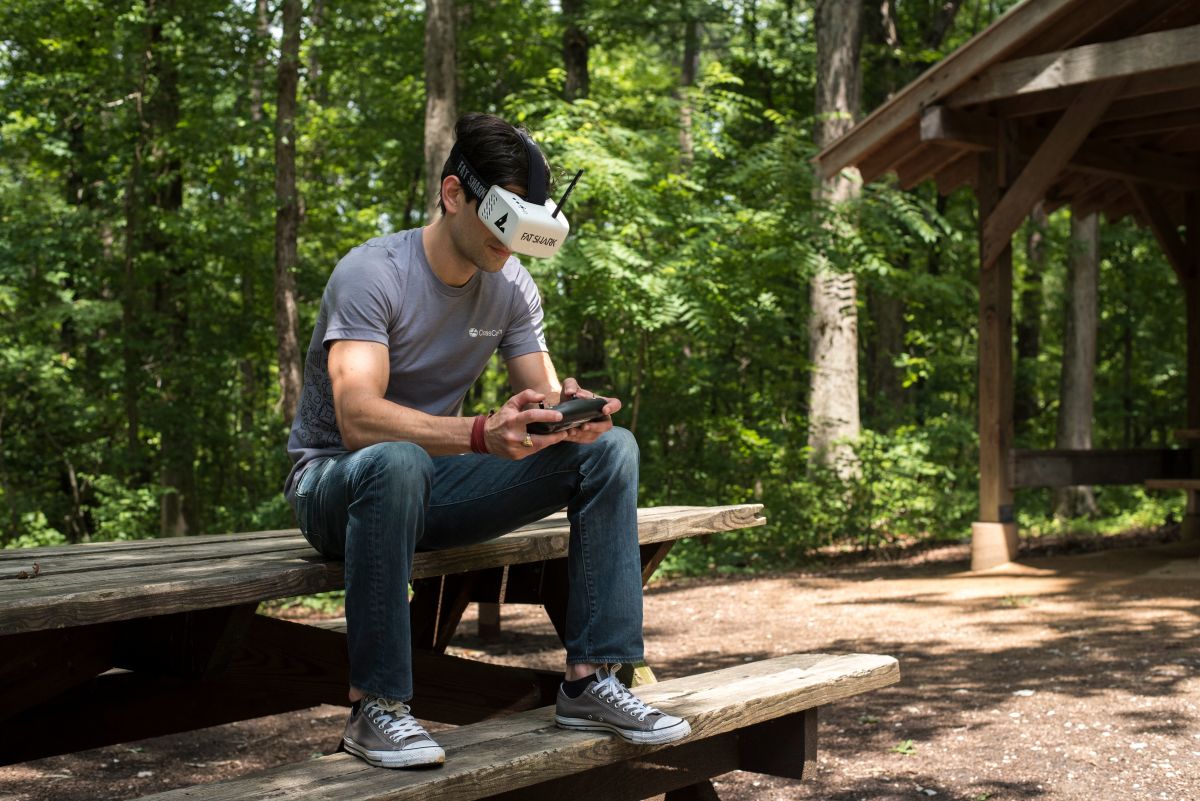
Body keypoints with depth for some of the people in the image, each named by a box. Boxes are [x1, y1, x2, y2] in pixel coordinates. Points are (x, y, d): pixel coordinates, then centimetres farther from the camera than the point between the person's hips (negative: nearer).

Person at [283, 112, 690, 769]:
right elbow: (357, 419, -34)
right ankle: (375, 708, -30)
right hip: (335, 483, -6)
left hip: (434, 481, 6)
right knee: (397, 461, -43)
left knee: (610, 447, -11)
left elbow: (541, 395, -4)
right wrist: (480, 434, -50)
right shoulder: (372, 273, -21)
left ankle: (590, 680, -14)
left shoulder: (513, 287, -1)